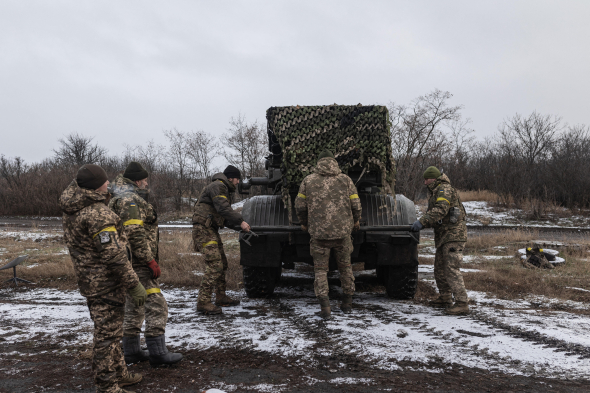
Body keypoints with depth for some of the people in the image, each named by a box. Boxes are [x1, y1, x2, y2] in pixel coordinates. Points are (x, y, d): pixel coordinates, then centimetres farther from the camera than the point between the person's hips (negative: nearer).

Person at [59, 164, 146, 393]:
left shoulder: (72, 207, 3)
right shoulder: (98, 214, -25)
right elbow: (114, 256, -26)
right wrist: (134, 285, -20)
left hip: (88, 280, 10)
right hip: (105, 282, -10)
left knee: (109, 331, 22)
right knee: (107, 334, 1)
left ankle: (118, 374, 36)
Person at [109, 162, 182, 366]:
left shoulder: (119, 200, 21)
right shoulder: (130, 200, -16)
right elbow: (135, 234, -25)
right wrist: (151, 261, -20)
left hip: (129, 264, 11)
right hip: (137, 264, -11)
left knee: (134, 307, 17)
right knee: (156, 305, -7)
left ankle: (131, 351, 24)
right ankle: (157, 353, -4)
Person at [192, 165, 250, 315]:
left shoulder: (224, 189, 23)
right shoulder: (217, 186, -10)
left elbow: (224, 215, 23)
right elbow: (223, 208, -22)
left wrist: (236, 225, 10)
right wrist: (240, 221, -20)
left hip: (212, 230, 11)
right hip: (203, 229, -11)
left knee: (222, 264, 14)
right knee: (215, 265, -17)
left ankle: (221, 297, 24)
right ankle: (203, 302, -16)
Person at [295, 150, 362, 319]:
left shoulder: (308, 180, 2)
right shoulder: (345, 179, 4)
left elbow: (300, 206, 4)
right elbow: (356, 205, 4)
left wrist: (304, 223, 22)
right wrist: (356, 220, 23)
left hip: (319, 232, -1)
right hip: (343, 231, 1)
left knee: (320, 269, 8)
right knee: (345, 266, 17)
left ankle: (324, 305, -4)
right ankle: (347, 302, 25)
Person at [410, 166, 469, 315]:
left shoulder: (444, 189, -10)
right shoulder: (436, 192, 22)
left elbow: (440, 210, -25)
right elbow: (434, 216, 20)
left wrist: (422, 222, -26)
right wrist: (422, 224, 3)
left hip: (453, 235, -11)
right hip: (443, 236, 11)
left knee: (451, 269, -15)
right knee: (439, 268, 15)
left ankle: (462, 303, -16)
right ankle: (445, 298, 26)